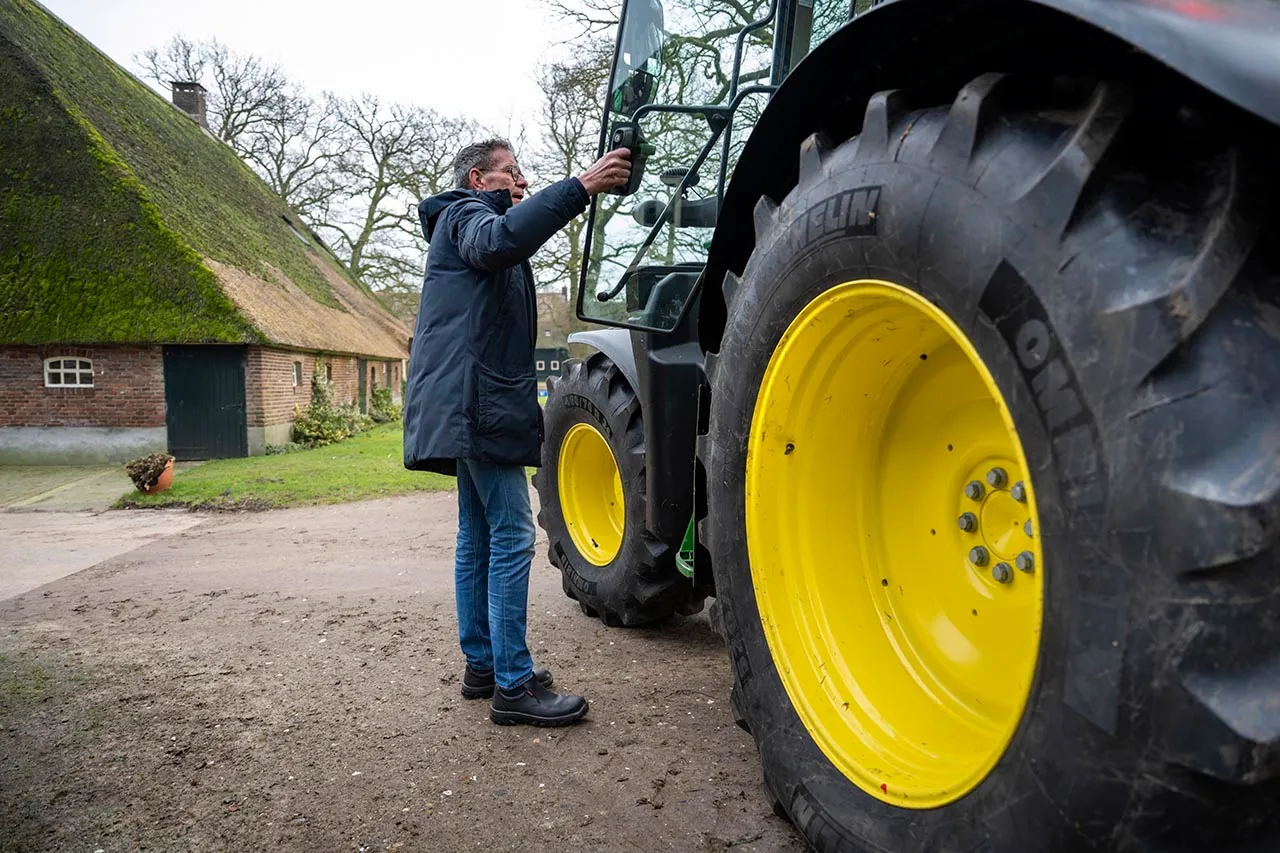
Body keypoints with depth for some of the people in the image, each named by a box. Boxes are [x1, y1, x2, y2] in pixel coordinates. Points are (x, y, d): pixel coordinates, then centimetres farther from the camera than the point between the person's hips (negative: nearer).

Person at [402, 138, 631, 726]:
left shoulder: (470, 221, 31)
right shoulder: (467, 214, -1)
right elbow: (499, 240, -28)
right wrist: (580, 187, -32)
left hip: (471, 407, 11)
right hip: (479, 400, -11)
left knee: (479, 536, 12)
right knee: (512, 538, -13)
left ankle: (482, 665, 21)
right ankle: (513, 686, -11)